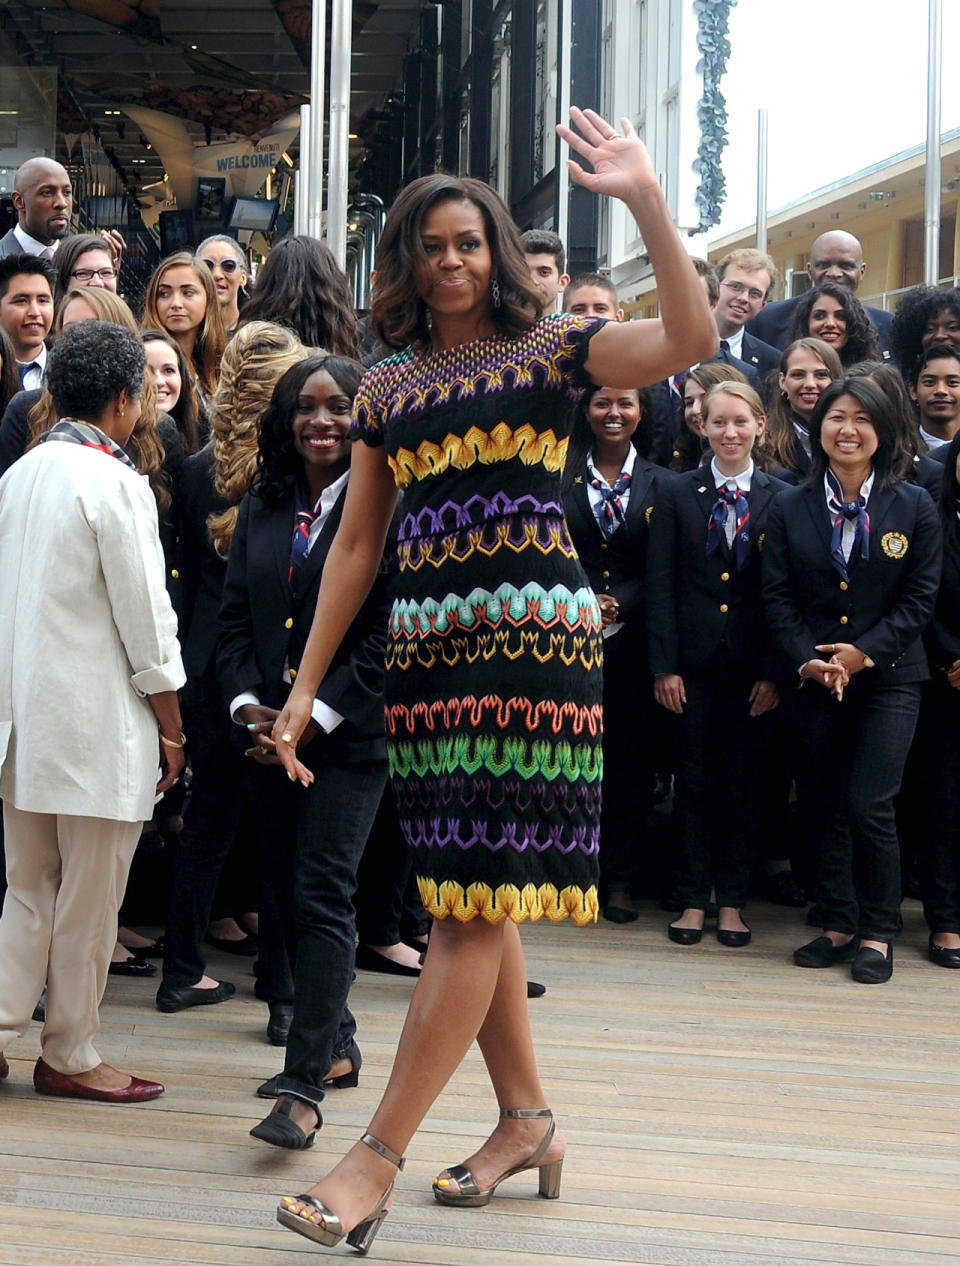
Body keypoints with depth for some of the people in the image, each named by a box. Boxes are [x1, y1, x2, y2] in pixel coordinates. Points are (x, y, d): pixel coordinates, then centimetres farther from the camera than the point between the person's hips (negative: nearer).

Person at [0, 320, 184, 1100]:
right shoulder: (114, 483, -12)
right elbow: (147, 619, -12)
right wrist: (172, 727, -3)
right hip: (96, 719, -7)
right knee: (89, 899, 5)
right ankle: (70, 1056, 14)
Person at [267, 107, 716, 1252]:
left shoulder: (548, 345, 4)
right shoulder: (387, 384, 15)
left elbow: (691, 340, -11)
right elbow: (356, 540, 16)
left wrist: (647, 201, -18)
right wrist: (305, 685, 12)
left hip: (532, 635, -5)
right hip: (424, 643, 6)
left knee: (476, 900, -9)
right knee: (467, 894, 8)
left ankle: (377, 1159, -8)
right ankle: (525, 1119, 21)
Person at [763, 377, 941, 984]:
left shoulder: (913, 506, 1)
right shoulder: (791, 508, 5)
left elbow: (920, 597, -1)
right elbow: (779, 597, 2)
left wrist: (865, 652, -12)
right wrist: (806, 661, -12)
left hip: (887, 678, -2)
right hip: (812, 679, 3)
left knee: (869, 807, -9)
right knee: (823, 808, 6)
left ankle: (878, 933, 6)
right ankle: (839, 925, 18)